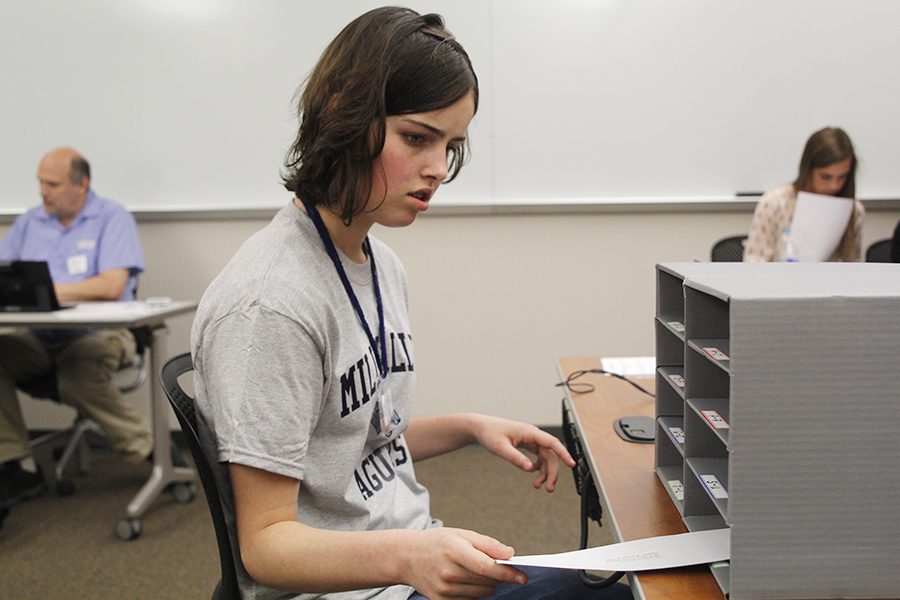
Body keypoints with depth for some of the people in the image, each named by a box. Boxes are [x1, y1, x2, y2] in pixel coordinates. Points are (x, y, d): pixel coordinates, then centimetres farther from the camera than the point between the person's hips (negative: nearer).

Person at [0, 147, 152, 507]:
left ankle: (149, 452, -11)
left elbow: (111, 286, -14)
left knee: (78, 378, -34)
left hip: (99, 332, -5)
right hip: (37, 335, 5)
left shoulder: (112, 219, 0)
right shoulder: (29, 223, 17)